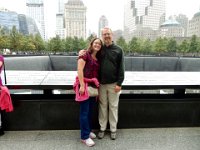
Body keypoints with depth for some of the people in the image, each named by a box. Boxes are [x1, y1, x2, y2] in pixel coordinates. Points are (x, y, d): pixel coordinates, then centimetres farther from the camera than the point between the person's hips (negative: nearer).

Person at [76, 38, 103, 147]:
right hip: (85, 85, -7)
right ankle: (85, 137, 10)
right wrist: (82, 85, -21)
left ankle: (88, 130, 32)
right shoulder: (85, 54, -6)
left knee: (90, 110, 16)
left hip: (93, 86, 7)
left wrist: (97, 88, 12)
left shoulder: (98, 59, 16)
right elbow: (80, 70, -15)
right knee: (84, 112, -1)